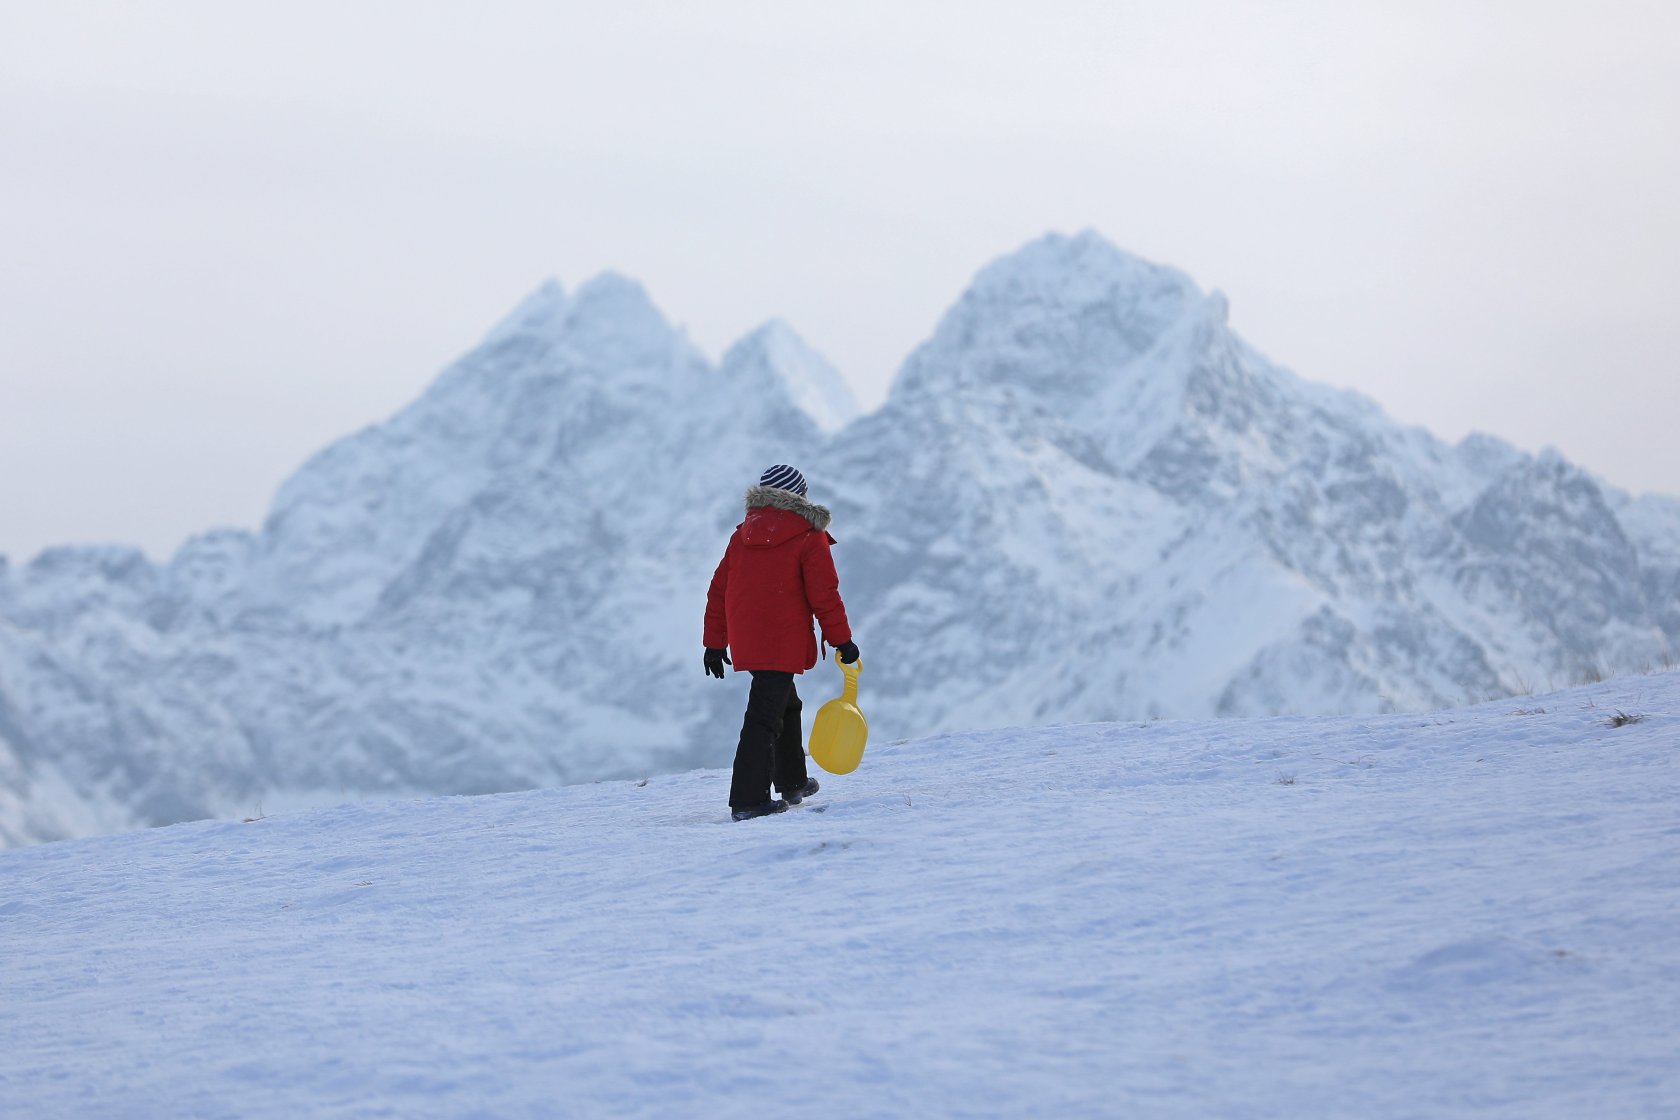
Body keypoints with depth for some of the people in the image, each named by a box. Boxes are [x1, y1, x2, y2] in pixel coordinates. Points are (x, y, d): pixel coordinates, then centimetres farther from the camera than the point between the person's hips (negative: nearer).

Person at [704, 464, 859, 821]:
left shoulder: (742, 535, 12)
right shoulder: (808, 537, -5)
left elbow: (718, 590, 13)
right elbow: (824, 595, -9)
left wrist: (715, 643, 18)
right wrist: (842, 640, -1)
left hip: (745, 641, 7)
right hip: (783, 643, -7)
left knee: (786, 706, 25)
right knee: (764, 717, -10)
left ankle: (792, 782, 36)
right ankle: (747, 800, -16)